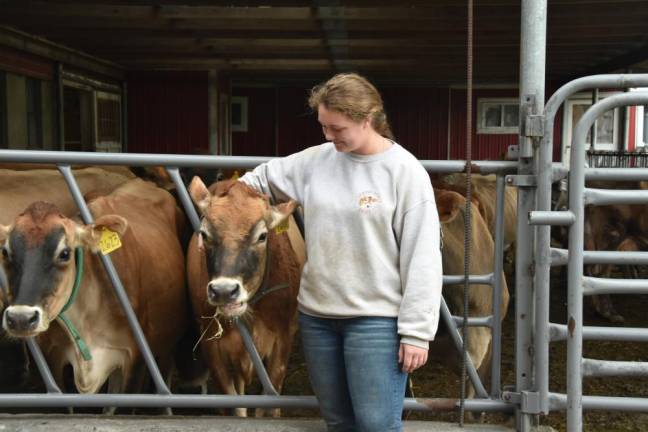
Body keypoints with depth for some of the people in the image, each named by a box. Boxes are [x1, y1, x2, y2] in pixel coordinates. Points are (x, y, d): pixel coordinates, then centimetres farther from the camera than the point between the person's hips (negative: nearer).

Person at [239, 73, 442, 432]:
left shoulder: (406, 171, -10)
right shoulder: (317, 160, 4)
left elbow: (422, 260, -11)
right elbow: (265, 177, 23)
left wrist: (416, 331, -13)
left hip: (376, 320, -5)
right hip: (316, 315, 6)